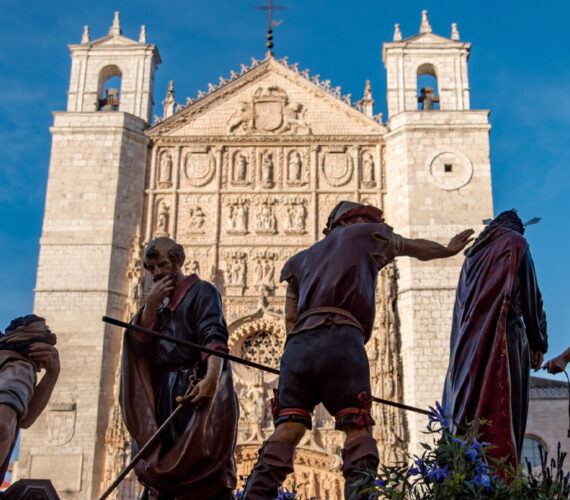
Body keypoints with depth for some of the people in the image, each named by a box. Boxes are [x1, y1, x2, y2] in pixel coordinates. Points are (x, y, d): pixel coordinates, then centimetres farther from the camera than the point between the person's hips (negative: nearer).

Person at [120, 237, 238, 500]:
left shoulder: (201, 291, 2)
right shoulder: (159, 303, 22)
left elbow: (214, 338, -14)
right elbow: (138, 345, 10)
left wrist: (211, 378, -30)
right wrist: (151, 305, -2)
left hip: (196, 390, -6)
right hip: (164, 394, 6)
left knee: (206, 468, -13)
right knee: (160, 468, 4)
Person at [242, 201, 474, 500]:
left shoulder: (304, 258, 34)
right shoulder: (369, 234, 26)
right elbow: (418, 248, 42)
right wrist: (449, 249, 59)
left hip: (297, 343, 4)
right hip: (339, 338, -4)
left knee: (288, 428, -2)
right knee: (357, 426, -3)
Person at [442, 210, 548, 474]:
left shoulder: (474, 253, 25)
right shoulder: (516, 243, 7)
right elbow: (530, 295, 0)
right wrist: (538, 343, 4)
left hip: (468, 342, 6)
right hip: (504, 336, -6)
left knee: (467, 411, 0)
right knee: (501, 415, -13)